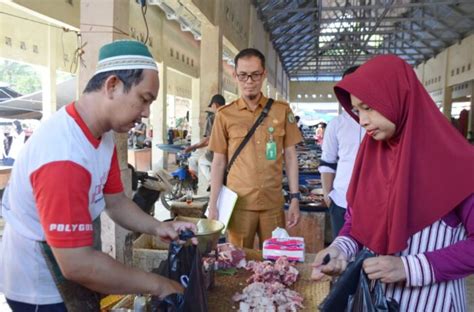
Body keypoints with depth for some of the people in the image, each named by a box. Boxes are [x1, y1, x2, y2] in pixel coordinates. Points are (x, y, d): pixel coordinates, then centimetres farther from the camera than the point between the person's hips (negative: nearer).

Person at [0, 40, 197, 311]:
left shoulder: (103, 135, -4)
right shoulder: (64, 157, -34)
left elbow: (115, 200, 3)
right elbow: (77, 265, -33)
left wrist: (159, 228, -14)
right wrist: (157, 285, -24)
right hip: (39, 286, -8)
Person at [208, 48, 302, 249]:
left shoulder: (282, 111, 3)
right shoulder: (225, 115, 1)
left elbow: (290, 156, 5)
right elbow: (218, 162, 4)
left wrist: (294, 198, 0)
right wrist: (213, 205, 1)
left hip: (273, 203, 1)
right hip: (238, 203, 0)